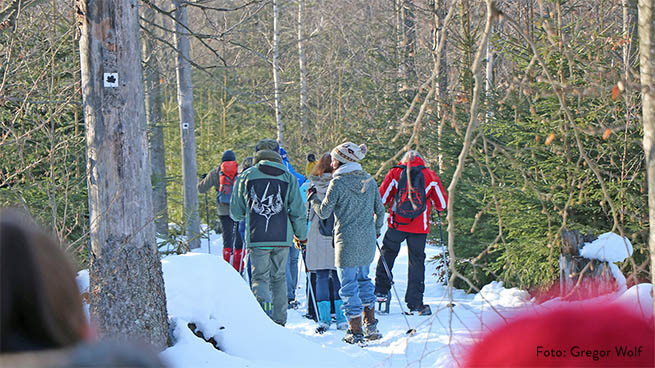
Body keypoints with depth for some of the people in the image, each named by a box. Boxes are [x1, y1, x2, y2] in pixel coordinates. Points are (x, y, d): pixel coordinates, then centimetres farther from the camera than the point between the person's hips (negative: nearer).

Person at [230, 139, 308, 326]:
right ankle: (279, 320, 15)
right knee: (278, 278, 14)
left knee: (260, 277, 4)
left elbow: (236, 212, 8)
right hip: (282, 237, 2)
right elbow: (298, 211, 4)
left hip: (257, 238, -2)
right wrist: (302, 235, 17)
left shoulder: (246, 176, 1)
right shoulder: (288, 178, 4)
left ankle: (263, 302, -24)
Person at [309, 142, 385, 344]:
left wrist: (313, 199, 11)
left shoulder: (338, 183, -11)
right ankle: (371, 326, 22)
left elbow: (324, 212, -8)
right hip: (367, 241, 6)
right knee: (363, 279, 22)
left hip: (347, 241, -6)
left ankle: (356, 332, 3)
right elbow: (380, 210, 11)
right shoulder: (369, 181, 6)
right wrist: (375, 230, 28)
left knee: (349, 285, 2)